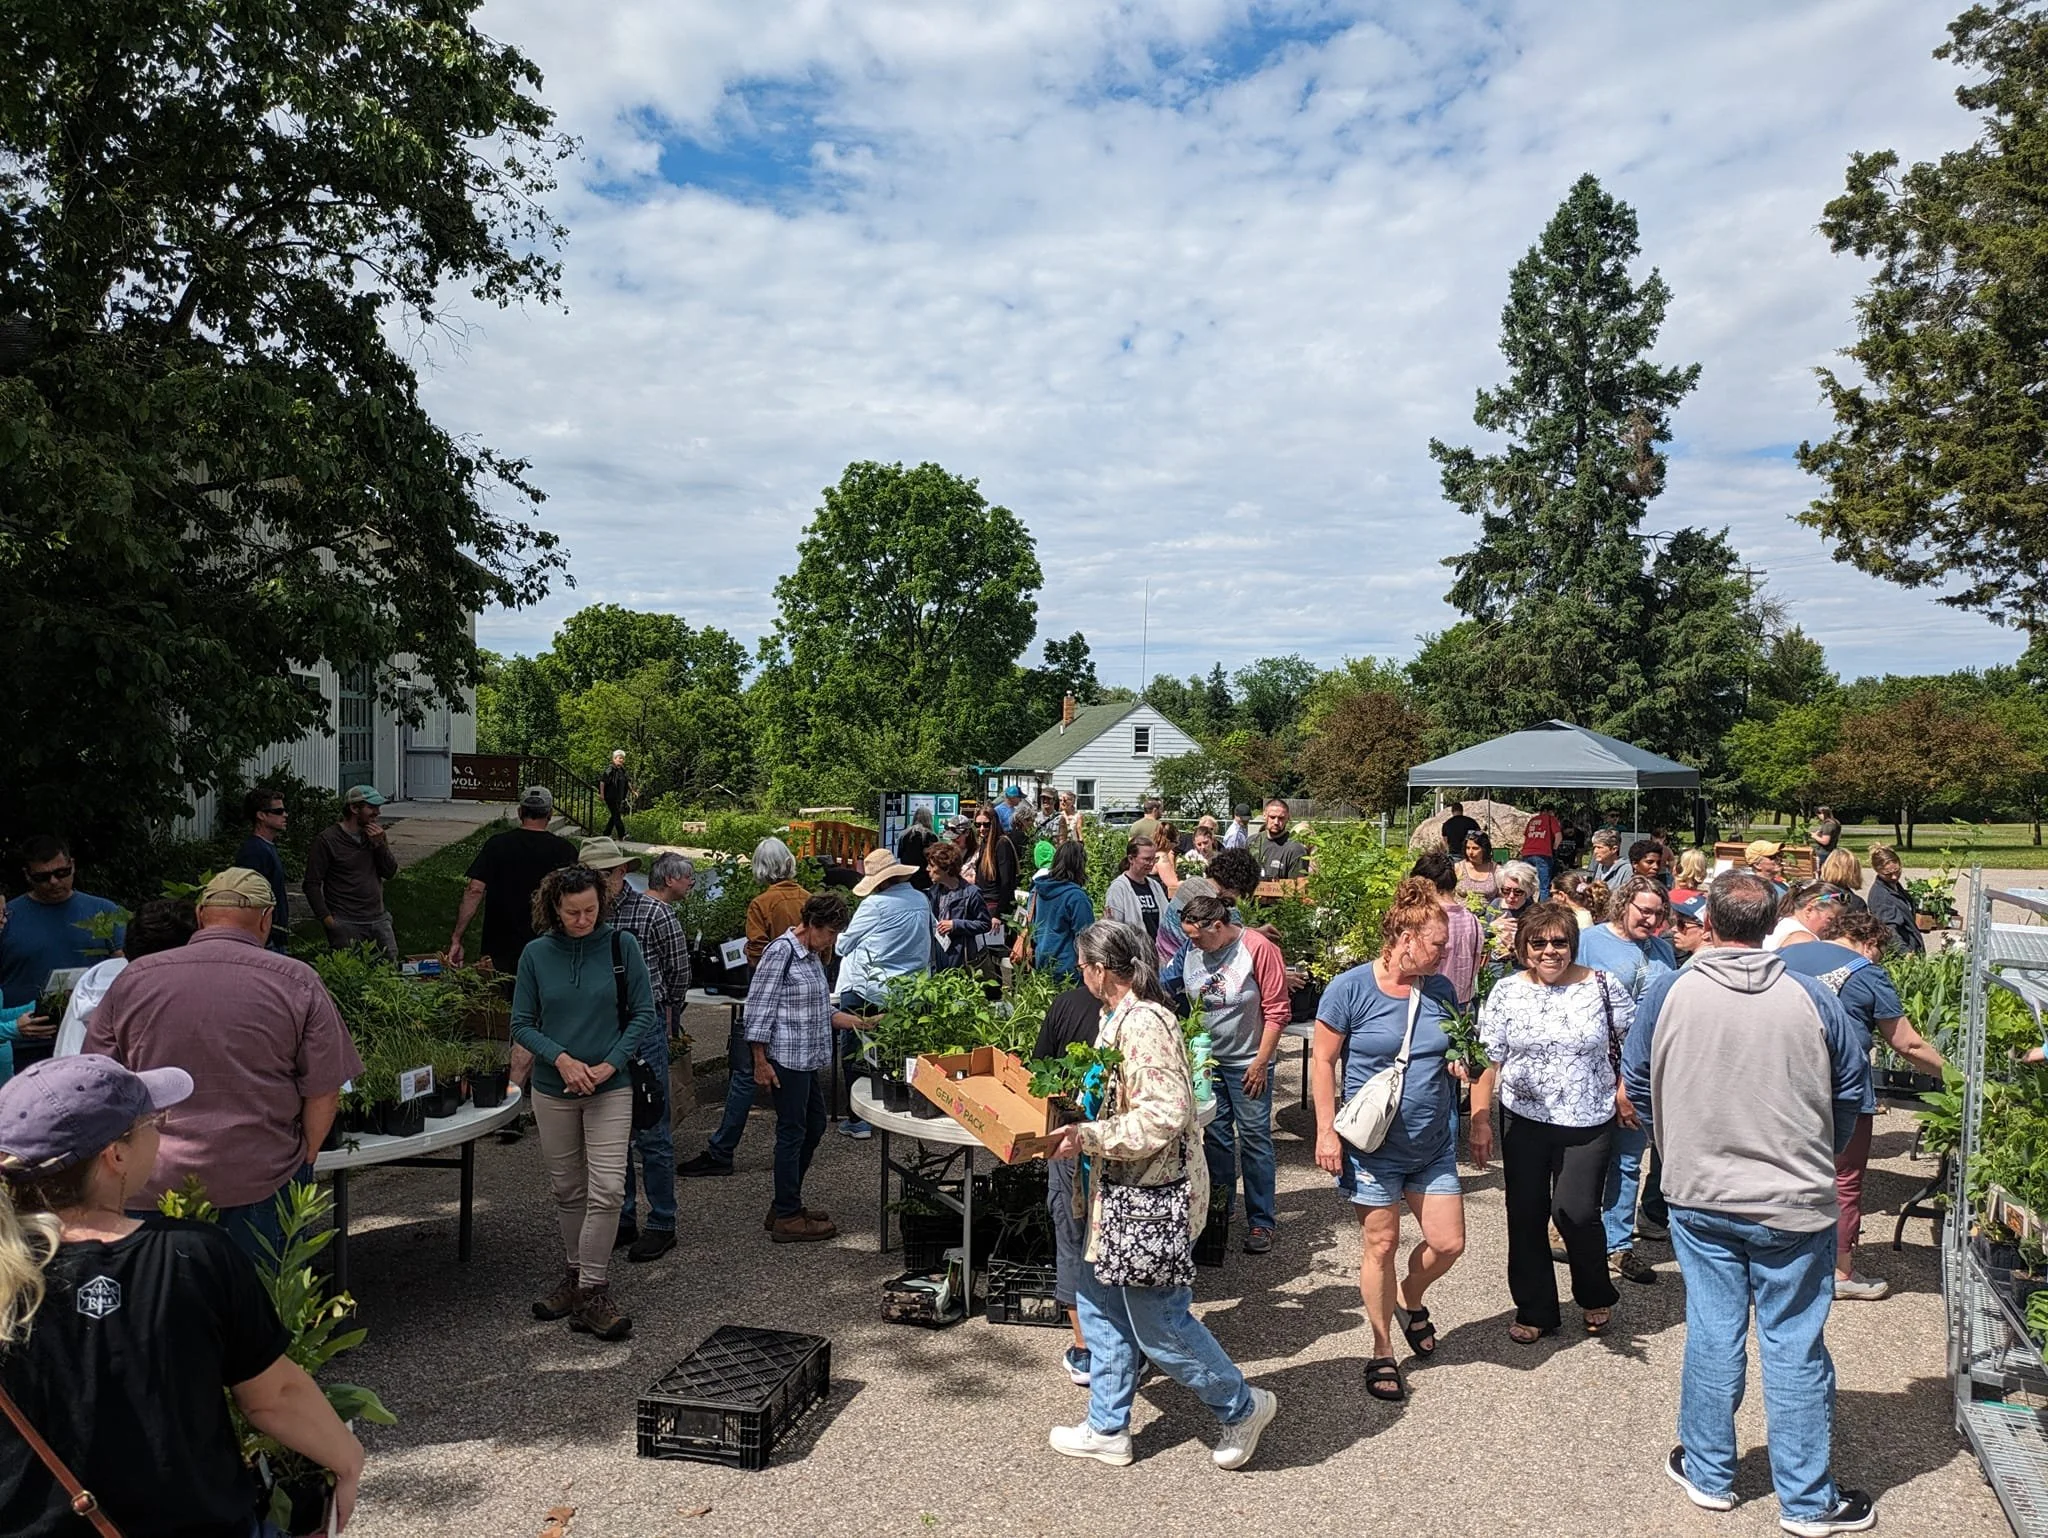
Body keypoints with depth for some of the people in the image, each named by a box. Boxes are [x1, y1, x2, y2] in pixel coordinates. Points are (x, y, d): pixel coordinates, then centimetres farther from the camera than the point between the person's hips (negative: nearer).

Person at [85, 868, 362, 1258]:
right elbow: (324, 1093, -6)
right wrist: (303, 1160, 9)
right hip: (262, 1182, -2)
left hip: (153, 1184, 3)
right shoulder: (298, 983, -7)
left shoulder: (132, 980, 1)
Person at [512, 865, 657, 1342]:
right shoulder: (537, 954, -2)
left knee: (607, 1191, -9)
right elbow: (521, 1024, 1)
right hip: (553, 1088, 2)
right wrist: (561, 1059, -14)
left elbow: (644, 1014, -2)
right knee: (568, 1191, 13)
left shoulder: (621, 945, -6)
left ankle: (591, 1294, 0)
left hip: (610, 1087, -2)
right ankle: (575, 1278, 30)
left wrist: (609, 1064, -12)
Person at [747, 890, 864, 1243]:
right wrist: (760, 1062, -17)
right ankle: (787, 1218, 10)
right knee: (792, 1133, -1)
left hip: (809, 1059, 10)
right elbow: (759, 1006, -17)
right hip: (787, 1059, -10)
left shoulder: (811, 955, 13)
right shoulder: (781, 952, -16)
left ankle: (787, 1205, 28)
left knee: (814, 1127, 16)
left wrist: (858, 1022, 9)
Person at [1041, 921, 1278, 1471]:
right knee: (1099, 1303, 17)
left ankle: (1241, 1406, 24)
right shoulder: (1118, 1015, 8)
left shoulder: (1144, 1023, -23)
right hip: (1122, 1189, 10)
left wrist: (1088, 1136, -28)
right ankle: (1108, 1429, 31)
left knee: (1157, 1321, 3)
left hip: (1154, 1193, -10)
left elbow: (1164, 1115, -29)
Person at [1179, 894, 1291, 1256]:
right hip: (1208, 1060, 5)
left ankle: (1261, 1221, 13)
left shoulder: (1258, 949, -16)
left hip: (1247, 1063, -5)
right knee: (1215, 1136, 13)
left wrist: (1261, 1063, -13)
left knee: (1254, 1138, 2)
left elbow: (1277, 1010, -13)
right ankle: (1219, 1209, 29)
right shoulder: (1192, 951, -1)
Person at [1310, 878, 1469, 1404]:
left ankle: (1410, 1298, 38)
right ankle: (1383, 1354, 26)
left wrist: (1478, 1121, 12)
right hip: (1374, 1147, -5)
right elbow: (1323, 1061, -9)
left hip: (1433, 1144, 5)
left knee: (1448, 1243, 5)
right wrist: (1327, 1130, -13)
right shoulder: (1350, 988, -14)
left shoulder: (1440, 990, 2)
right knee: (1381, 1245, 6)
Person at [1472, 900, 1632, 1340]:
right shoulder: (1506, 992, -3)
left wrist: (1625, 1091, -1)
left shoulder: (1602, 987, -5)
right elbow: (1487, 1060, -4)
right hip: (1524, 1121, 2)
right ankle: (1533, 1312, 24)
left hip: (1588, 1123, -2)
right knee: (1526, 1217, 6)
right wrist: (1479, 1120, -10)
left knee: (1575, 1213, -6)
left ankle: (1597, 1297, 25)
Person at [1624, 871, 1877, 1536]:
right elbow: (1854, 1086, 2)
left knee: (1713, 1333, 13)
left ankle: (1709, 1475, 27)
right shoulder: (1810, 997, -10)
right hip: (1795, 1204, -1)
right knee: (1794, 1345, 10)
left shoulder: (1667, 993, -9)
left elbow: (1637, 1082, 1)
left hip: (1699, 1199, 1)